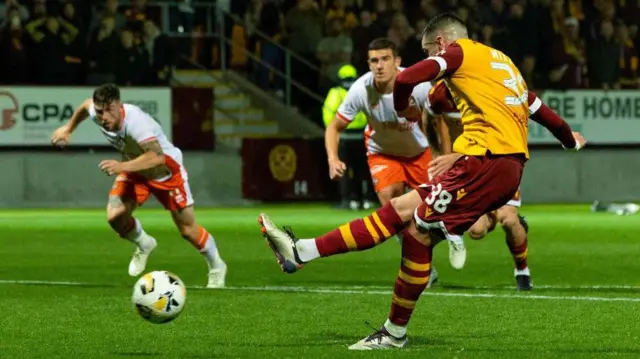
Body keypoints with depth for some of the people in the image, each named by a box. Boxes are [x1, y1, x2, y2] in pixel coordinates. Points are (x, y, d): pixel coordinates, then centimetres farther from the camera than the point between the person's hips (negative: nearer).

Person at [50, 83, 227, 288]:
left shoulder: (136, 123, -43)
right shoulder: (95, 112, -21)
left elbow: (157, 157, -59)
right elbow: (86, 105, 6)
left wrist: (123, 166, -70)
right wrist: (68, 129, 15)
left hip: (167, 170, -6)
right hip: (135, 169, 6)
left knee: (188, 230, 0)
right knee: (115, 217, -16)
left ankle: (217, 267, 29)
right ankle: (144, 245, 18)